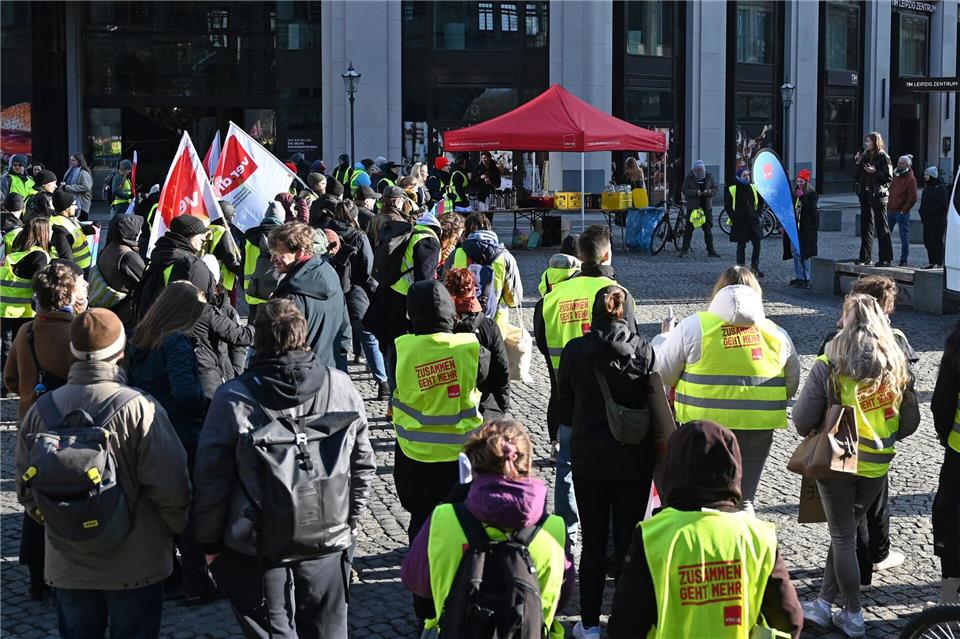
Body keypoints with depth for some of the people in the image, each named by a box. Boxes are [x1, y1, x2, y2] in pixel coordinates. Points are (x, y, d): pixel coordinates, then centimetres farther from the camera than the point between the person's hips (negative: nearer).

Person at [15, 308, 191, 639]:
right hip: (134, 564, -3)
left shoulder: (40, 412, -5)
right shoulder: (139, 407, -19)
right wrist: (173, 529, 2)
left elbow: (27, 487, 5)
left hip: (66, 564, 4)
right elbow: (170, 485, -17)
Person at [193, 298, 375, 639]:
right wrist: (349, 523, 17)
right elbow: (363, 466, 4)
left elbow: (211, 480, -9)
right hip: (330, 542, 3)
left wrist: (210, 543, 5)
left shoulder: (233, 398, -15)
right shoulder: (341, 387, -6)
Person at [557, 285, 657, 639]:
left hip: (588, 457, 1)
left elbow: (564, 409, 1)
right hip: (634, 460, 0)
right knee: (629, 540, 10)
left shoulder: (574, 351, -9)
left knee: (592, 541, 11)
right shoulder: (643, 350, -11)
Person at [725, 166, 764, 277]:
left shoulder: (753, 188, 7)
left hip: (753, 221, 4)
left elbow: (759, 203, 20)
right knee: (741, 245, 3)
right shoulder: (732, 190, -5)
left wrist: (757, 215, 9)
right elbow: (727, 206, -1)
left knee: (757, 244, 1)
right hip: (739, 222, -4)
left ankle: (754, 267, 14)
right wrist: (734, 218, -8)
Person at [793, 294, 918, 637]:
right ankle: (824, 604, 20)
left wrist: (815, 435, 8)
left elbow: (802, 420, -14)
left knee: (843, 536, 8)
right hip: (877, 465, 4)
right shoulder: (897, 367, -3)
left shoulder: (828, 366, -16)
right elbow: (910, 421, 3)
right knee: (845, 531, 17)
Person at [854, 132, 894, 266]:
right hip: (865, 194, 7)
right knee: (865, 226, 8)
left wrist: (875, 172, -21)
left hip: (878, 195, -7)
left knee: (881, 227, -4)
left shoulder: (883, 157, -5)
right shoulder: (865, 156, 13)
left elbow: (889, 177, -10)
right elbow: (859, 176, 14)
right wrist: (858, 163, 2)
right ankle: (865, 257, 13)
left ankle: (885, 258, -2)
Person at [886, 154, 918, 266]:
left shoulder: (910, 179, -10)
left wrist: (903, 210, -14)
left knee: (904, 236, -1)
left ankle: (903, 260, 5)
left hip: (902, 212, -7)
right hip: (890, 211, 7)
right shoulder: (895, 175, 13)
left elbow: (912, 198, -15)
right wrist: (888, 205, 13)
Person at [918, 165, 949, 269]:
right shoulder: (927, 187, 16)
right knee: (927, 241, 10)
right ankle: (931, 262, 19)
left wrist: (930, 212, -17)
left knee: (937, 241, -6)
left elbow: (943, 205, -16)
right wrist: (923, 214, 8)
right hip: (927, 220, 9)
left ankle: (939, 263, -3)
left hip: (938, 220, -9)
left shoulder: (940, 187, -9)